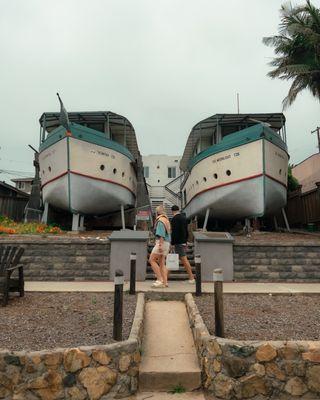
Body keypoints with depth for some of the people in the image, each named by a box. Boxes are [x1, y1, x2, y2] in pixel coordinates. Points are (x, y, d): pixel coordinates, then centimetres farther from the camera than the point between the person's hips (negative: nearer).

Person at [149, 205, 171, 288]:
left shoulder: (160, 220, -9)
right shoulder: (166, 220, 19)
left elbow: (161, 234, -20)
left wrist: (160, 244, -25)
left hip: (161, 242, -9)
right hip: (166, 243, 10)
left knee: (152, 260, -8)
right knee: (162, 263, 7)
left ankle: (160, 279, -12)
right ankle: (165, 282, 1)